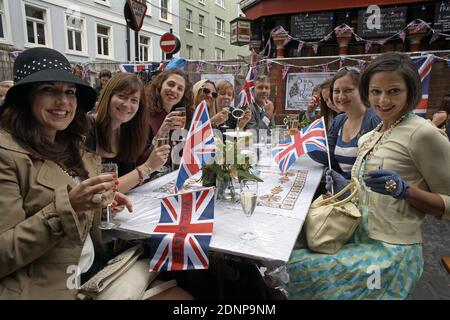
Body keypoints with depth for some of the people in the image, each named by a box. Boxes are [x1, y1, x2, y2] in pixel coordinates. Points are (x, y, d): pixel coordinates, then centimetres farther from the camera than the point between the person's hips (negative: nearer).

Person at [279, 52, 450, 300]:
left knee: (291, 266, -16)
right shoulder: (368, 139, 10)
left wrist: (405, 189, -24)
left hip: (391, 251, -7)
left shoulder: (423, 133, -12)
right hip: (361, 238, 7)